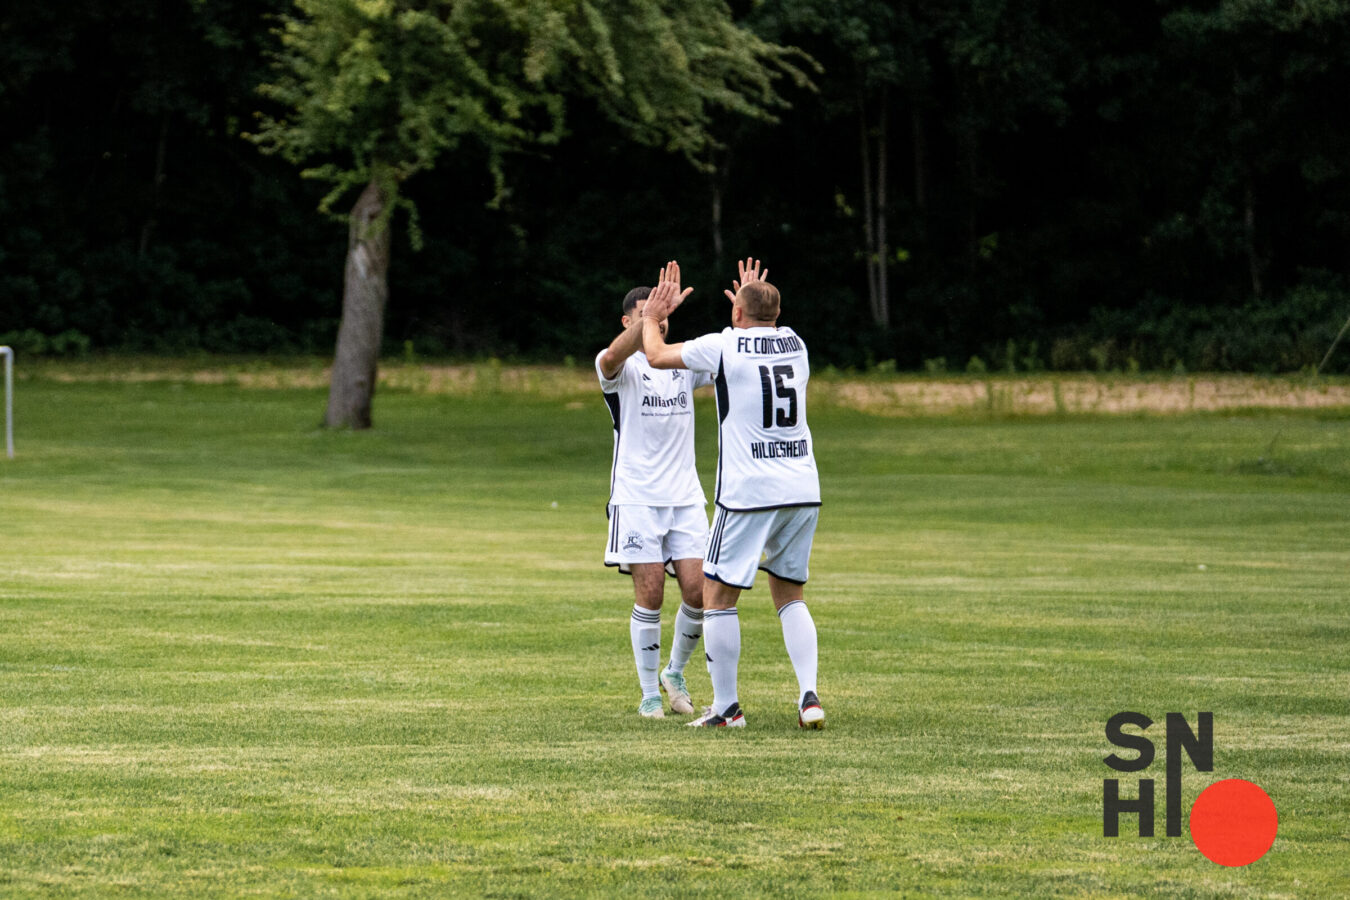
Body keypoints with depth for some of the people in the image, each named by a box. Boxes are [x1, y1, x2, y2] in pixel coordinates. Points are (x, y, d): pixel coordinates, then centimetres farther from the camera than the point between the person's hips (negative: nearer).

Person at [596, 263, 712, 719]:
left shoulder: (685, 363, 11)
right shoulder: (620, 367, -4)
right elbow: (613, 357, -29)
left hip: (685, 497, 4)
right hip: (636, 497, -4)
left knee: (697, 590, -4)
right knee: (650, 594, -7)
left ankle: (674, 673, 20)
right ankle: (649, 694, 5)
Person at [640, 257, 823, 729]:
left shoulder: (724, 346, -6)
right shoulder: (795, 344, 10)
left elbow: (657, 355, 7)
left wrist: (652, 316, 25)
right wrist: (757, 302, 49)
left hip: (747, 492, -6)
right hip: (803, 489, 6)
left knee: (717, 595, 4)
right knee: (789, 594, 14)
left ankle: (726, 707, 5)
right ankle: (809, 697, 0)